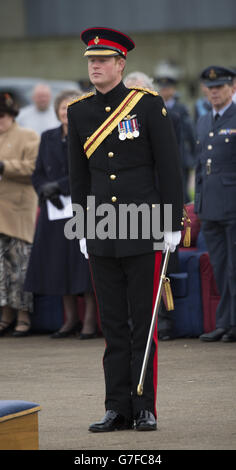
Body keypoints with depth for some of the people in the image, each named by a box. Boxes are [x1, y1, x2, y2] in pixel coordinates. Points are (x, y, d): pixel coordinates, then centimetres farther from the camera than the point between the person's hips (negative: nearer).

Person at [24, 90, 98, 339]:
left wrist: (58, 186, -16)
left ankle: (90, 320, -1)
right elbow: (38, 174, 11)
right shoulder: (48, 138, 13)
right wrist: (46, 192, -9)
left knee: (85, 264, -7)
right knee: (60, 264, 5)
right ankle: (71, 319, 14)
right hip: (55, 211, 5)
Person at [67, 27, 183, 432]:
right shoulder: (79, 112, 7)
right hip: (102, 232, 4)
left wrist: (173, 224, -7)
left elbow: (169, 167, -4)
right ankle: (118, 409, 10)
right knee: (112, 323, 6)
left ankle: (145, 409, 6)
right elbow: (79, 176, 13)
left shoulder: (148, 104, -4)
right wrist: (82, 231, 10)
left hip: (144, 230, -4)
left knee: (143, 322, 0)